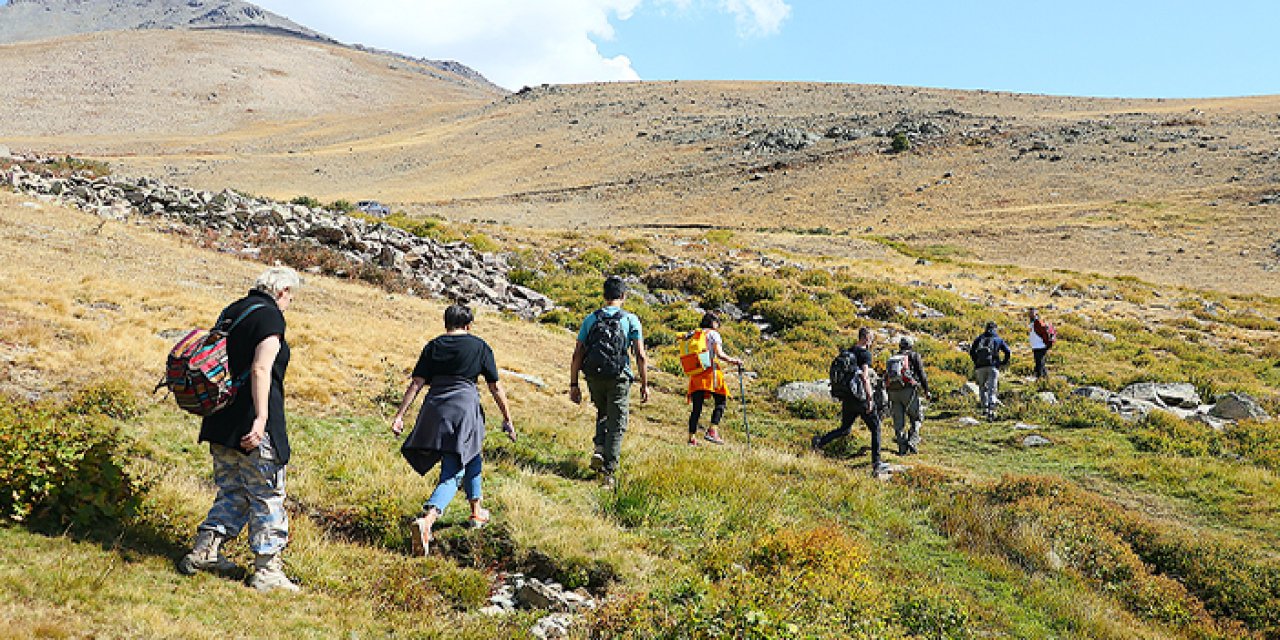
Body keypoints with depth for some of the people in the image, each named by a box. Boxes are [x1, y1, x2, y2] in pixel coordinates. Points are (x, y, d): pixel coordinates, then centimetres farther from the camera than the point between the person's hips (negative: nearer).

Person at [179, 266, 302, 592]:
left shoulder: (231, 311, 15)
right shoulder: (270, 316, -11)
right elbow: (261, 369, -21)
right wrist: (261, 418, -25)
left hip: (221, 423, 8)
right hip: (252, 425, -8)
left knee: (232, 491, 19)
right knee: (267, 495, 0)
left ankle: (204, 551, 20)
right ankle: (267, 570, 4)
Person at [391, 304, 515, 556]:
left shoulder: (433, 346, 10)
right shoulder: (479, 347, 5)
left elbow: (417, 383, 1)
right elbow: (496, 388, 6)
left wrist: (400, 415, 0)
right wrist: (507, 419, 13)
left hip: (434, 410, 4)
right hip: (465, 408, -4)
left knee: (471, 458, 23)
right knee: (452, 474, 1)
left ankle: (477, 512, 37)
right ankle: (426, 520, -22)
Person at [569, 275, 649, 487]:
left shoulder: (590, 319, 5)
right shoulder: (631, 320, -1)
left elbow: (577, 355, 2)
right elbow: (640, 356, -7)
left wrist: (574, 384, 7)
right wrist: (644, 385, 0)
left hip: (594, 378, 3)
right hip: (619, 378, -3)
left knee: (603, 415, 27)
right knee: (616, 425, 5)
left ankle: (599, 449, 6)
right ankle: (608, 471, 1)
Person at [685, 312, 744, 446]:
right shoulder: (713, 334, 0)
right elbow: (719, 354, -11)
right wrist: (733, 361, 0)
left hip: (695, 372, 6)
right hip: (711, 369, -6)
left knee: (697, 406, 6)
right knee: (721, 401, 3)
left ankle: (692, 437, 2)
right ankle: (712, 431, -12)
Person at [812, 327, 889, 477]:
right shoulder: (865, 353, -11)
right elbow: (864, 377, -21)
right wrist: (870, 398, -19)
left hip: (847, 397, 7)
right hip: (861, 397, -7)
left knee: (845, 429, 16)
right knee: (875, 429, 6)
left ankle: (820, 441, -7)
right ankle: (876, 464, 4)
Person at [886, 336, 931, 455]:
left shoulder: (892, 358, 22)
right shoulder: (914, 356, 8)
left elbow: (886, 378, 19)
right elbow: (922, 374, -2)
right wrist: (926, 391, 3)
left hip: (893, 392, 4)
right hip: (908, 390, -4)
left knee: (898, 422, 8)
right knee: (916, 418, 8)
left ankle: (902, 448, 6)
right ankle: (912, 442, -8)